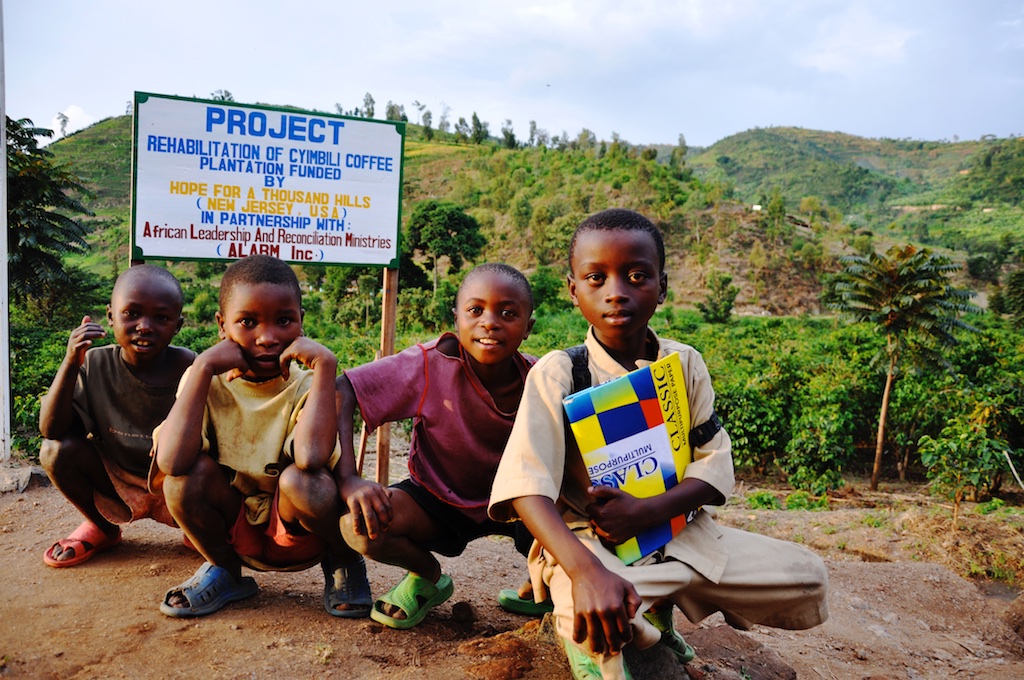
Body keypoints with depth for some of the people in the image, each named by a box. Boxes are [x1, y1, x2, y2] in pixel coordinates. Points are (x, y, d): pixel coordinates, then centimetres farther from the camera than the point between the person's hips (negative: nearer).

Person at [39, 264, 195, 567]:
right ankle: (103, 527, 9)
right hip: (116, 482, 3)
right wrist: (70, 363, -29)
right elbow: (51, 429, -20)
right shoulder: (96, 365, -13)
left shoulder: (188, 367, -19)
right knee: (56, 450, -19)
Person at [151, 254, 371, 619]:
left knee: (303, 479, -33)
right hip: (231, 528, 3)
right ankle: (225, 571, 5)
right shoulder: (208, 383, -10)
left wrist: (325, 364, -35)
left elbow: (311, 457, -39)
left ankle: (344, 561, -1)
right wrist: (204, 366, -27)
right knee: (192, 471, -25)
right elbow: (171, 463, -29)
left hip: (299, 532, -2)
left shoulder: (306, 387, -16)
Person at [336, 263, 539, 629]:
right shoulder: (432, 364, -24)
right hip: (437, 501, -1)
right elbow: (341, 391, -25)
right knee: (363, 527, -30)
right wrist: (348, 479, -35)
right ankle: (429, 577, 6)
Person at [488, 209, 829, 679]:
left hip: (677, 531, 5)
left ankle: (660, 607, 13)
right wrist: (587, 571, -40)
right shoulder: (558, 374, -13)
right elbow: (525, 486, -24)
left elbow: (715, 466, -3)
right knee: (594, 615, -37)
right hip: (587, 542, -4)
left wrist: (645, 512, -21)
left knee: (807, 579, -4)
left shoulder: (685, 365, 0)